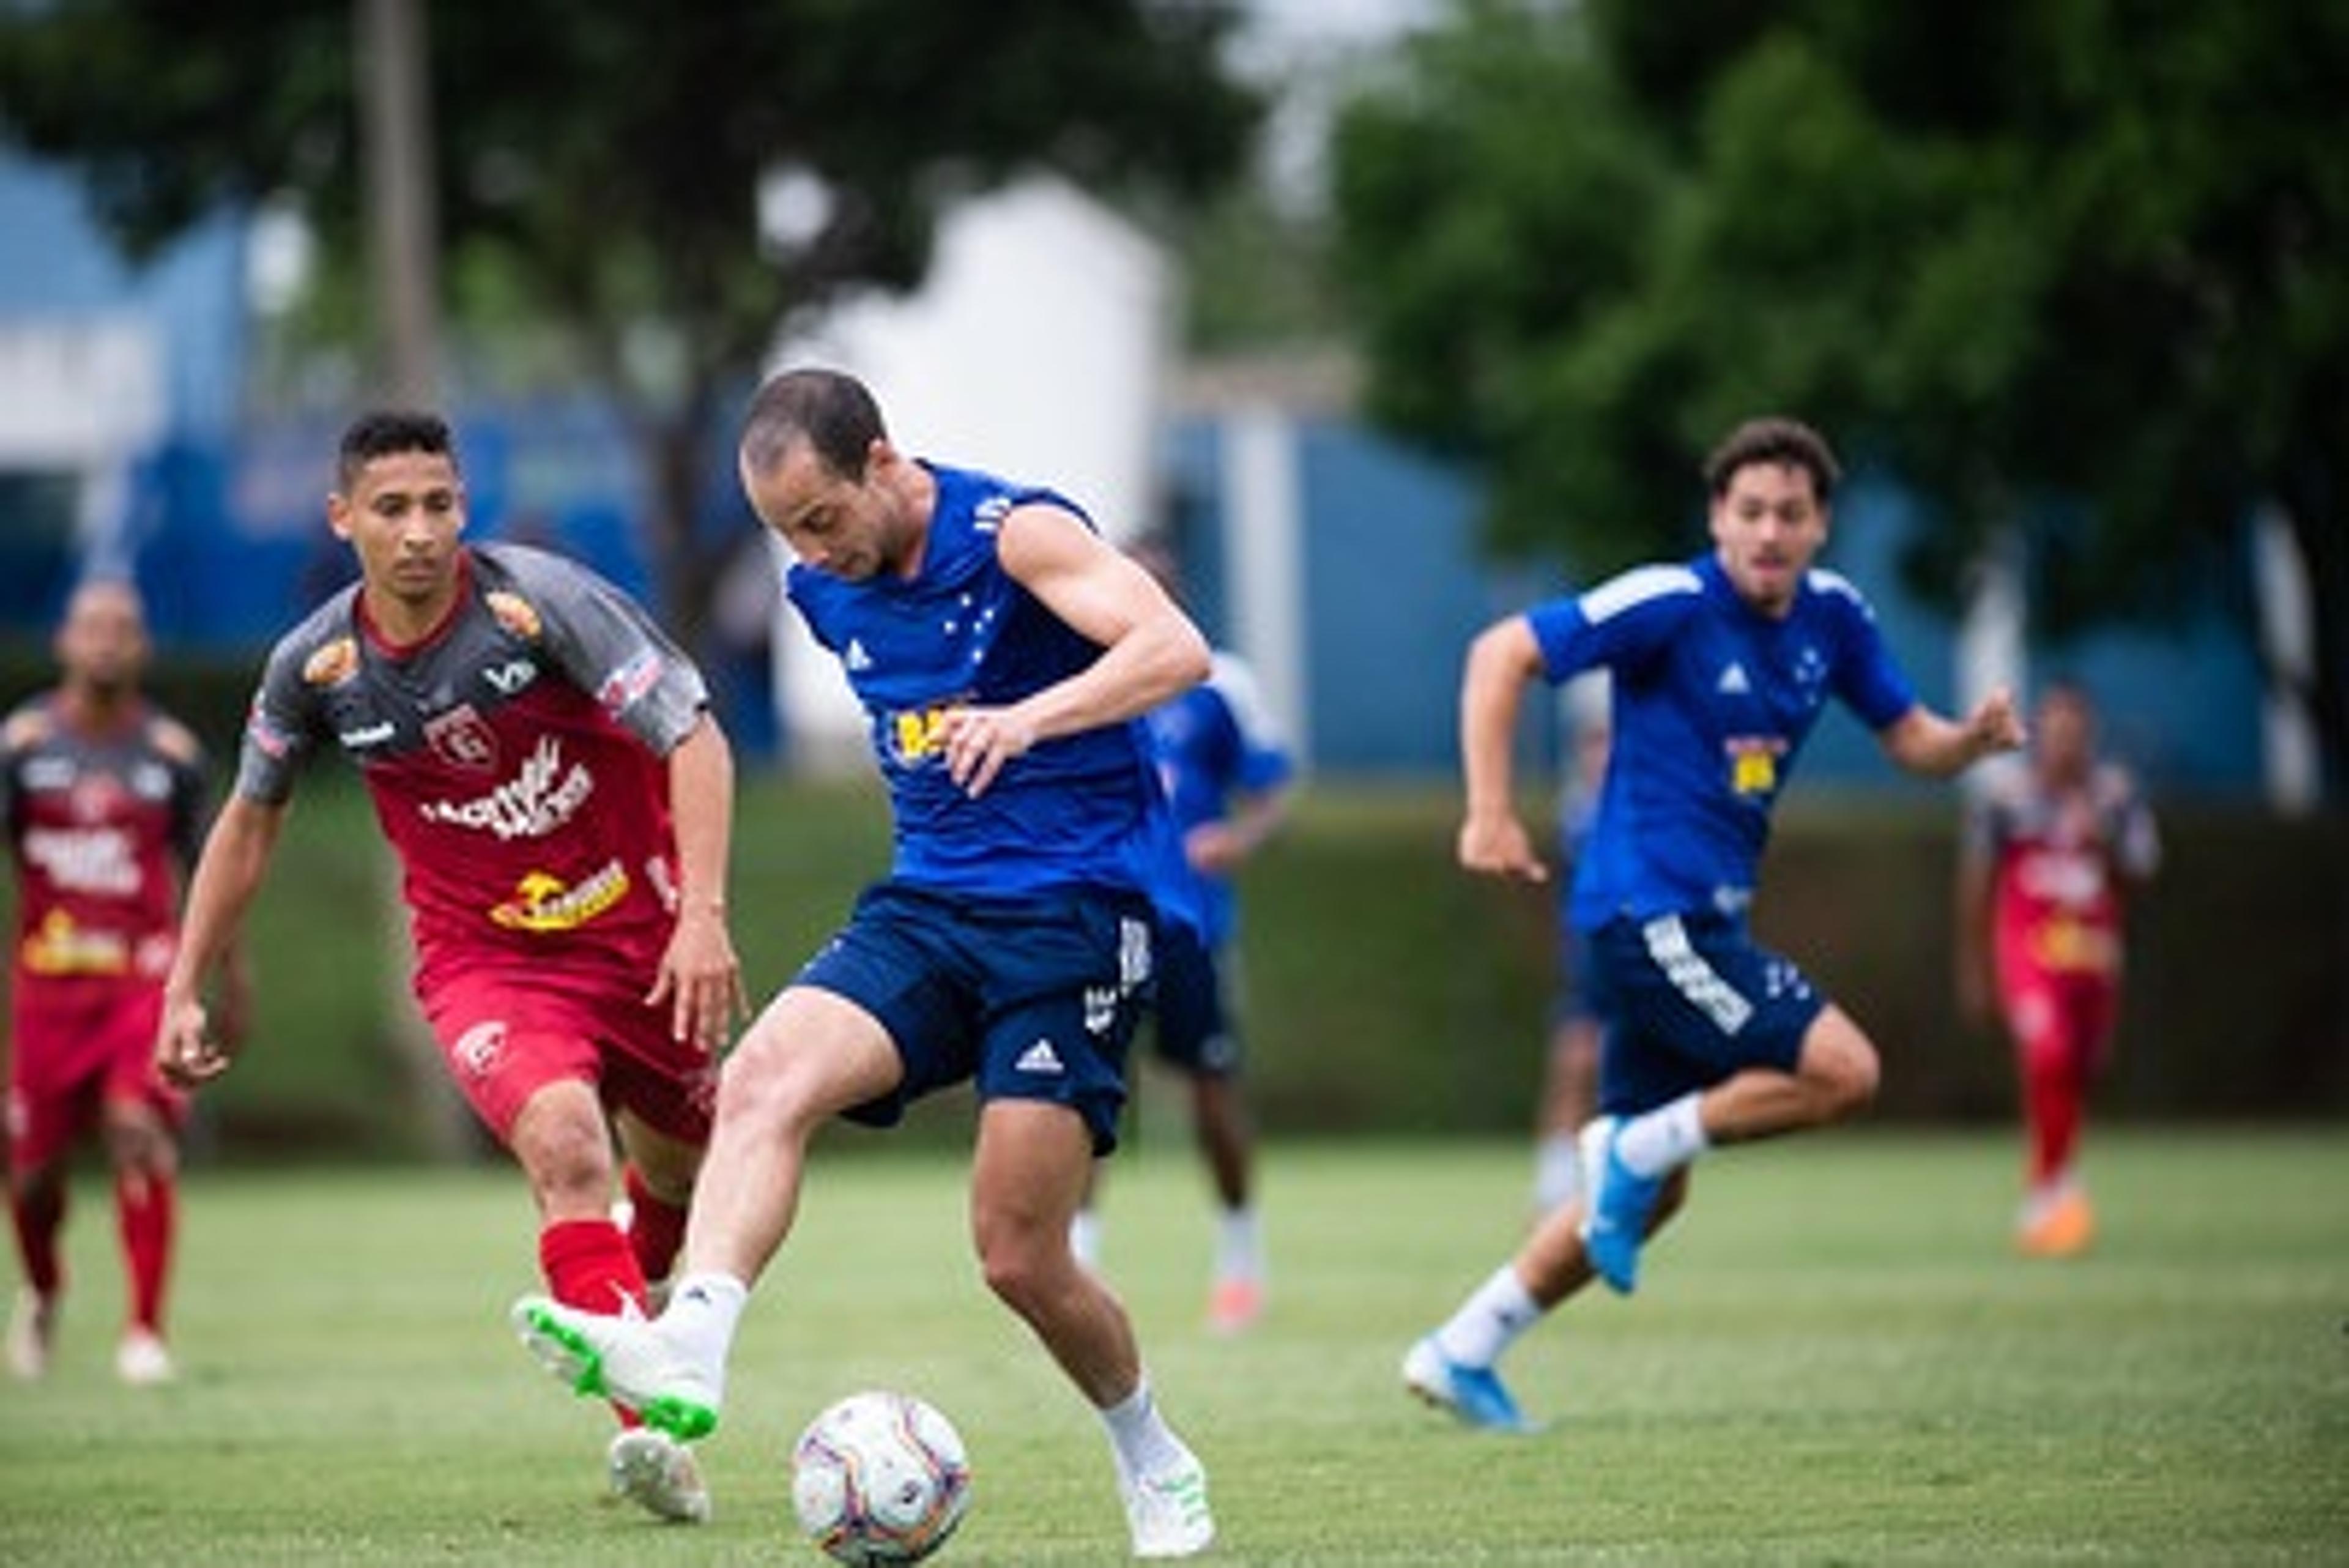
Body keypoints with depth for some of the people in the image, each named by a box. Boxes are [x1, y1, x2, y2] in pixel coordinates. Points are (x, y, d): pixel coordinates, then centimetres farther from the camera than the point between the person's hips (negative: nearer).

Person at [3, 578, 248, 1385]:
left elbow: (204, 866, 14)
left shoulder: (171, 752, 4)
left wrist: (231, 971, 17)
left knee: (140, 1130, -19)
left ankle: (145, 1329, -12)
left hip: (144, 974, 0)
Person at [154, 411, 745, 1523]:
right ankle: (649, 1428, -35)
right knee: (565, 1144, -28)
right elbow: (250, 818, 10)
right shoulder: (316, 667, -8)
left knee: (683, 1168, 18)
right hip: (483, 960, 0)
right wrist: (184, 986, 9)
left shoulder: (539, 599, -19)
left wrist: (704, 916, -32)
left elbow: (694, 737, -21)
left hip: (637, 926, 0)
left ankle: (634, 1293, 55)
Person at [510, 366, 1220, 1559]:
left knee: (1019, 1258, -8)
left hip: (1073, 914, -6)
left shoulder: (1016, 534, -12)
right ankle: (689, 1349, -42)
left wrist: (1026, 718, -41)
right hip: (925, 908, 6)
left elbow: (1175, 650, -27)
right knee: (763, 1079, -25)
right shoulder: (824, 590, 9)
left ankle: (1153, 1463, 18)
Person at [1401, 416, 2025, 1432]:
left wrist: (1977, 737, -9)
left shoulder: (1832, 618, 7)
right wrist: (1489, 812, -21)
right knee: (1842, 1070, -17)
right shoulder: (1673, 605, -13)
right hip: (1649, 909, -8)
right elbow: (1501, 654, -14)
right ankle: (1633, 1148, -2)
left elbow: (1911, 741, 14)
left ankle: (1462, 1351, 17)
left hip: (1701, 919, 8)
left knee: (1650, 1190, 11)